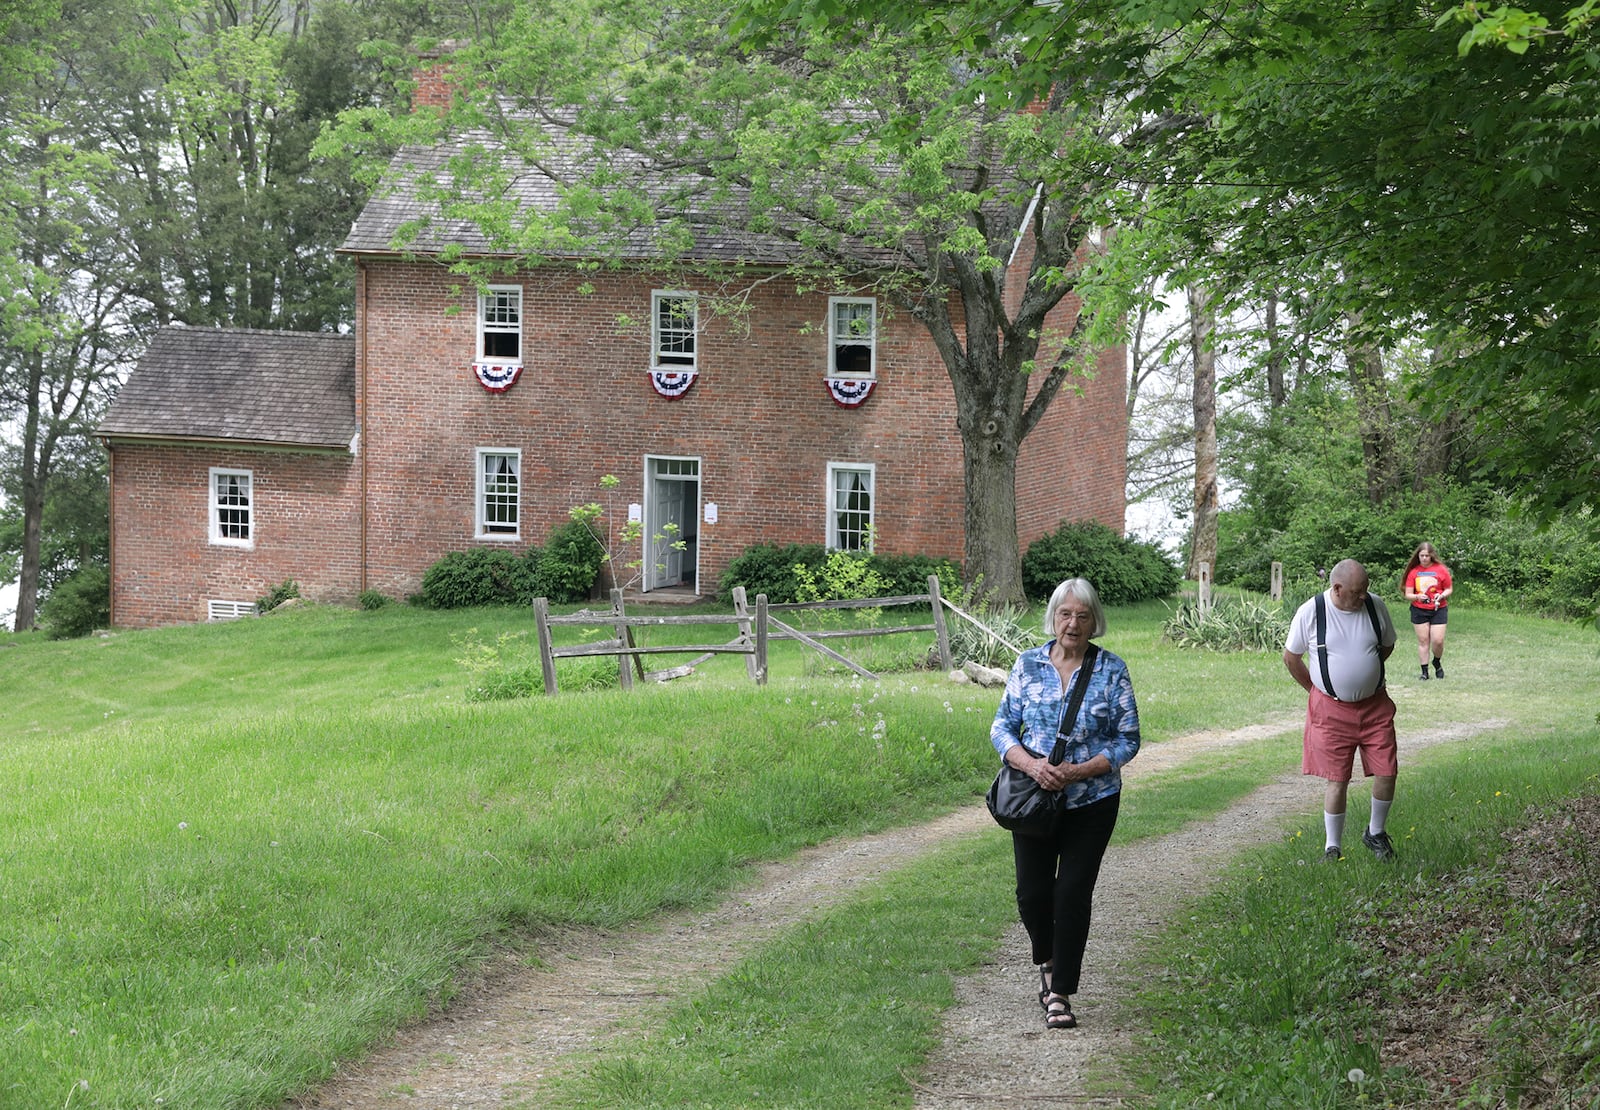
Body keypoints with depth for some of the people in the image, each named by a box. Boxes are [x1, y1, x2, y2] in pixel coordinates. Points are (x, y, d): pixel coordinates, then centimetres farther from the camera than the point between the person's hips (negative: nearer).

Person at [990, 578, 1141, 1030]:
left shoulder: (1112, 670, -3)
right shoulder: (1028, 665, 2)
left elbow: (1128, 739, -1)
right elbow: (1002, 727, 4)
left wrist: (1080, 771, -15)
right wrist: (1030, 764, -16)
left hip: (1092, 802, -1)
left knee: (1073, 893, -3)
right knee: (1032, 891, 2)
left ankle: (1060, 993, 8)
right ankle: (1048, 961, 32)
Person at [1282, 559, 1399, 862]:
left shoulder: (1376, 606, -3)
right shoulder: (1310, 613, -11)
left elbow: (1387, 646, 15)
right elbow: (1291, 657, 2)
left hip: (1375, 705, 3)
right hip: (1331, 709, -3)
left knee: (1387, 772, 0)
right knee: (1338, 779, -1)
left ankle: (1376, 833, 24)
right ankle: (1333, 847, 14)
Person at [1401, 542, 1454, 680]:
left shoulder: (1441, 570, -1)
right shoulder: (1413, 572, 1)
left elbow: (1449, 589, 6)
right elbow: (1408, 595, 1)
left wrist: (1442, 595, -14)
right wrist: (1417, 597, -20)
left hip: (1438, 609, -1)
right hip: (1419, 610, 1)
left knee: (1438, 641, -6)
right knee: (1423, 641, 3)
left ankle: (1437, 663, 24)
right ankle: (1424, 671, 10)